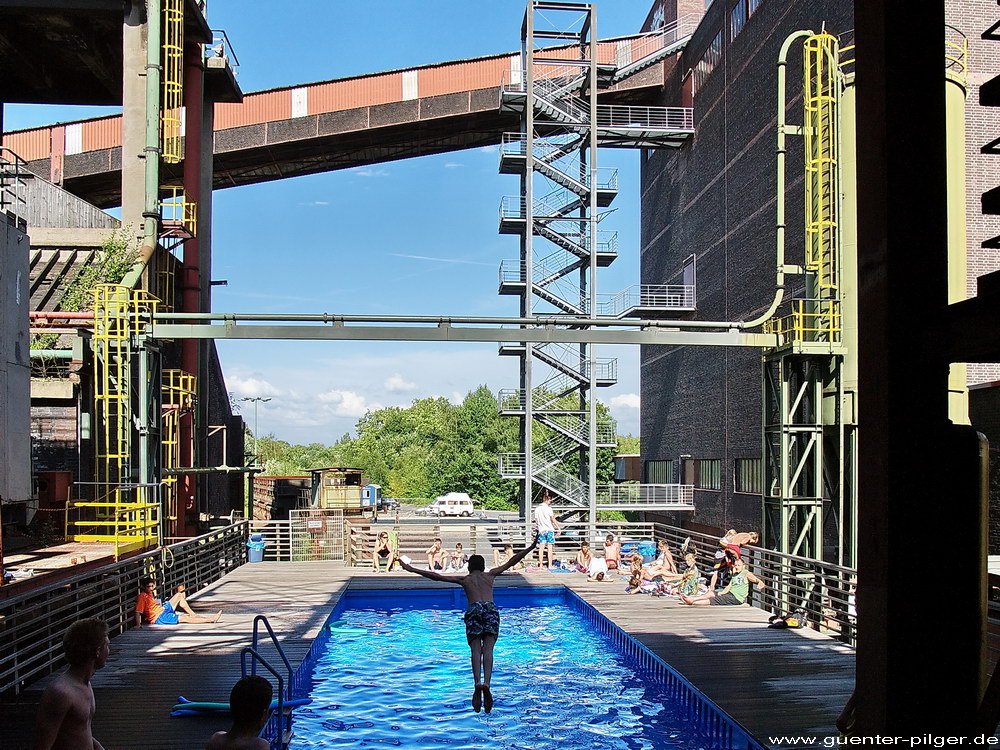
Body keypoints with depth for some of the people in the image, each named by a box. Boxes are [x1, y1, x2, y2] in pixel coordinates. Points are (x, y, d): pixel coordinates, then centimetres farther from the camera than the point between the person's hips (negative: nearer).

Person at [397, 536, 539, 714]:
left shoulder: (464, 579, 27)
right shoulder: (490, 574, 29)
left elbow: (436, 576, 24)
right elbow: (511, 562, 33)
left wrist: (412, 569, 29)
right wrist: (530, 547, 39)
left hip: (473, 610, 0)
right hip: (491, 609, 0)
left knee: (476, 649, -12)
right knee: (488, 649, -13)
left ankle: (478, 683, -37)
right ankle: (486, 683, -36)